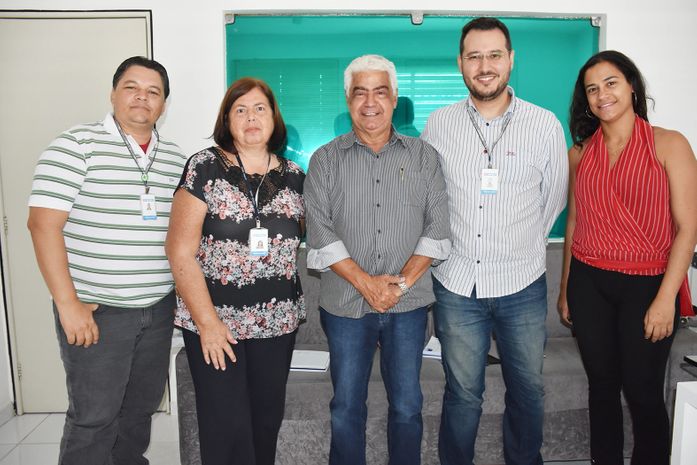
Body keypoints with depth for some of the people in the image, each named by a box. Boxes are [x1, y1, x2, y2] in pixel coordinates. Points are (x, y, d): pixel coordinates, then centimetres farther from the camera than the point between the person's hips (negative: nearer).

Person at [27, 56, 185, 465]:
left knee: (142, 408, 18)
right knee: (94, 418, 6)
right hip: (96, 309, -5)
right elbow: (43, 223, -13)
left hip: (159, 309, 5)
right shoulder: (77, 145, -8)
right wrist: (68, 303, -16)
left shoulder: (176, 158, 8)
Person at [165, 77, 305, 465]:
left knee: (268, 418, 15)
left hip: (277, 320, 4)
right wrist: (206, 322, -13)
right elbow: (181, 252, -9)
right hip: (216, 320, -3)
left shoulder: (294, 176, 5)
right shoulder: (204, 168, -7)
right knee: (227, 427, 6)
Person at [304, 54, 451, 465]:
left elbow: (437, 227, 0)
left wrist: (403, 281, -11)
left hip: (409, 304, 1)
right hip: (346, 303, 0)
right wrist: (365, 282, -13)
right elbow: (321, 234, -5)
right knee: (347, 408, 10)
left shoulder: (424, 156, 7)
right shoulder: (326, 160, 4)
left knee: (407, 406, 11)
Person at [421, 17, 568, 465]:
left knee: (528, 389, 17)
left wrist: (521, 248, 13)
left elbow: (554, 198, 8)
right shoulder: (438, 124, 0)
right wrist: (452, 249, 8)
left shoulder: (545, 124, -3)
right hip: (456, 284, 0)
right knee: (463, 393, 13)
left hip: (523, 286, 1)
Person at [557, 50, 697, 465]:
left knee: (642, 392, 5)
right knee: (602, 384, 14)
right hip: (588, 283, 3)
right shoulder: (580, 153, 7)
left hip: (646, 285, -3)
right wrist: (566, 288, 13)